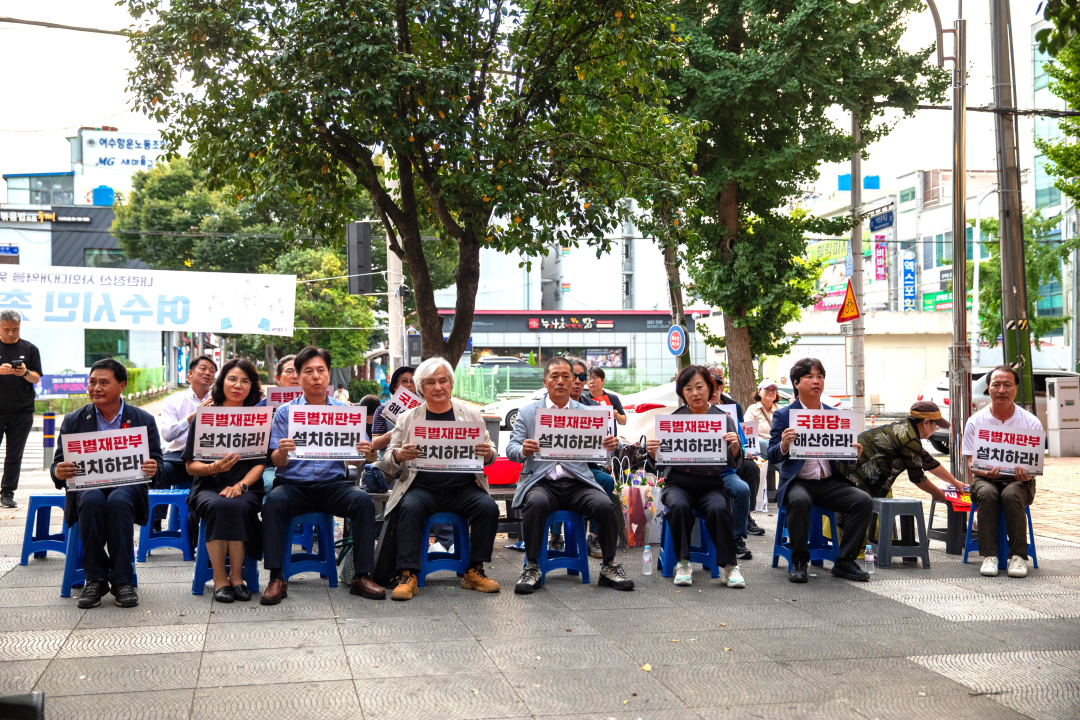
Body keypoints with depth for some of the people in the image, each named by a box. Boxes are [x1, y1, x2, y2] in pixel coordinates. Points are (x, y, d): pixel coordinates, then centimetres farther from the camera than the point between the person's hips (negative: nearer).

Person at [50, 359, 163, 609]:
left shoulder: (143, 420, 7)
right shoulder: (73, 420, 9)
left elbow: (156, 463, 4)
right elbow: (58, 464, 5)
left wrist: (152, 468, -22)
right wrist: (58, 472, -21)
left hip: (127, 487, -1)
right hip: (86, 487, 1)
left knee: (118, 501, -36)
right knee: (92, 501, -35)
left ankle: (122, 581, -27)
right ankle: (95, 579, -23)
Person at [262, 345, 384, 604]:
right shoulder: (285, 412, 9)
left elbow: (352, 460, 8)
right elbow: (277, 463, 2)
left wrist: (362, 453, -16)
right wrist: (282, 452, -22)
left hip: (333, 483, 1)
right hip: (294, 484, -1)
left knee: (363, 500, -28)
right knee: (274, 501, -32)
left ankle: (362, 576, -21)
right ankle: (276, 578, -25)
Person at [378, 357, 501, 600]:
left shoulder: (471, 414, 12)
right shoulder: (407, 418, 10)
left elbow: (490, 456, 13)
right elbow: (386, 463, 7)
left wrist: (488, 454, -13)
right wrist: (399, 456, -17)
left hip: (463, 488, 1)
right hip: (422, 488, -1)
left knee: (488, 507, -24)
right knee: (410, 507, -30)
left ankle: (474, 571, -11)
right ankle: (408, 576, -26)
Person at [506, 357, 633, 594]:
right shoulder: (527, 413, 12)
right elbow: (511, 449, 3)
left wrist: (610, 445, -17)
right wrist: (523, 450, -22)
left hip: (577, 483, 2)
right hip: (541, 483, -1)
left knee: (605, 505, -27)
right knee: (536, 503, -35)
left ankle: (609, 566, -7)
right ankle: (531, 568, -19)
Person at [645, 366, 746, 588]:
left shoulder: (723, 419, 8)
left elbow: (733, 465, 3)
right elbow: (659, 466, 6)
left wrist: (735, 447, -18)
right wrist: (652, 453, -16)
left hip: (711, 484, 0)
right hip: (678, 483, 0)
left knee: (718, 509, -31)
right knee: (679, 506, -32)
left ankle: (729, 566, -18)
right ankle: (683, 563, -18)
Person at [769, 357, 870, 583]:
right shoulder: (783, 415, 4)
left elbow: (843, 459, 14)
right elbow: (772, 456, -4)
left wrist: (853, 455, -9)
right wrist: (784, 446, -26)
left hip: (830, 482, 4)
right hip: (797, 482, -4)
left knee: (864, 501, -21)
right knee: (799, 501, -37)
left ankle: (845, 561, -8)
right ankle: (799, 562, -19)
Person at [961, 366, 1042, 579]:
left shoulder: (1031, 422, 0)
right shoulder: (976, 421, 1)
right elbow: (970, 462, -2)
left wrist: (1027, 473, -25)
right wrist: (986, 472, -25)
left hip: (1019, 481, 0)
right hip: (986, 479, 0)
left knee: (1011, 495, -35)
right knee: (987, 493, -34)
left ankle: (1018, 557, -28)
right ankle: (989, 556, -31)